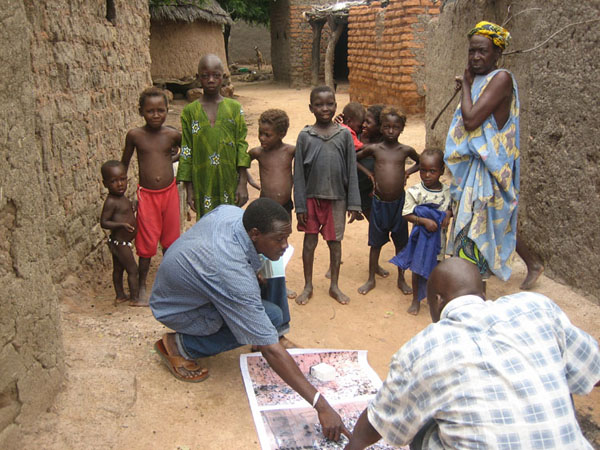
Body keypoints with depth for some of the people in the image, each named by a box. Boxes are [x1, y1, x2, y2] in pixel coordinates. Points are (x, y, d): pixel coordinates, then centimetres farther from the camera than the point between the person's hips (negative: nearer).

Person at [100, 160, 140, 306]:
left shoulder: (122, 198, 5)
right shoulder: (111, 201, -23)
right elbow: (103, 222, -23)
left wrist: (135, 207, 14)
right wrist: (121, 224, -34)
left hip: (120, 243, 9)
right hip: (120, 243, -9)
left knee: (118, 269, 20)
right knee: (132, 269, 1)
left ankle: (120, 295, 33)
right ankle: (135, 298, 12)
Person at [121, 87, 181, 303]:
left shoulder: (172, 135, -5)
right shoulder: (134, 135, -7)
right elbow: (124, 164, 5)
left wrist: (172, 158, 6)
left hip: (169, 192, 2)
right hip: (146, 195, -1)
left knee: (170, 240, 13)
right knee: (147, 243, 3)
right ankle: (142, 286, 19)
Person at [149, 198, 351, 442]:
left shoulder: (229, 211, -19)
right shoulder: (234, 274, -40)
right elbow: (271, 350, -38)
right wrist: (321, 406, -36)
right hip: (176, 310, -8)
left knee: (271, 266, -6)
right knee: (271, 316, -22)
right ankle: (180, 346, -9)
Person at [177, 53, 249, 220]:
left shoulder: (234, 108, 1)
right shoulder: (189, 111, 1)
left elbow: (242, 146, 1)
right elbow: (186, 152, 2)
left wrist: (243, 183, -4)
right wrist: (189, 190, 0)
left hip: (230, 182, 0)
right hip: (202, 185, 0)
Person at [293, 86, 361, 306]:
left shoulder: (344, 134, -2)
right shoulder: (305, 136, -4)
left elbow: (351, 171, -1)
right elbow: (299, 174, -3)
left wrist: (353, 203, -3)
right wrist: (300, 205, -6)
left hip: (337, 198, 1)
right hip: (312, 198, 0)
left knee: (335, 242, 11)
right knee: (309, 241, 9)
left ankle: (334, 286, 28)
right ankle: (308, 285, 27)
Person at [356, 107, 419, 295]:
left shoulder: (406, 150, -1)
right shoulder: (373, 149, -3)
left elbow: (420, 162, 19)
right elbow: (354, 159, 12)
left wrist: (408, 172, 1)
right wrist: (369, 173, 1)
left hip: (399, 202, 1)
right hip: (379, 202, 0)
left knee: (401, 242, 12)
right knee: (376, 242, 9)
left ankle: (401, 279, 27)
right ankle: (371, 279, 22)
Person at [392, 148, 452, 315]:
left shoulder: (448, 191, -5)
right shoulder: (414, 191, -13)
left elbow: (453, 207, 9)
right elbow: (407, 214, -13)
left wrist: (449, 214, -13)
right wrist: (424, 221, -26)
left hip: (438, 238, 2)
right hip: (421, 237, -2)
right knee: (417, 268, 9)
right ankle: (416, 300, 26)